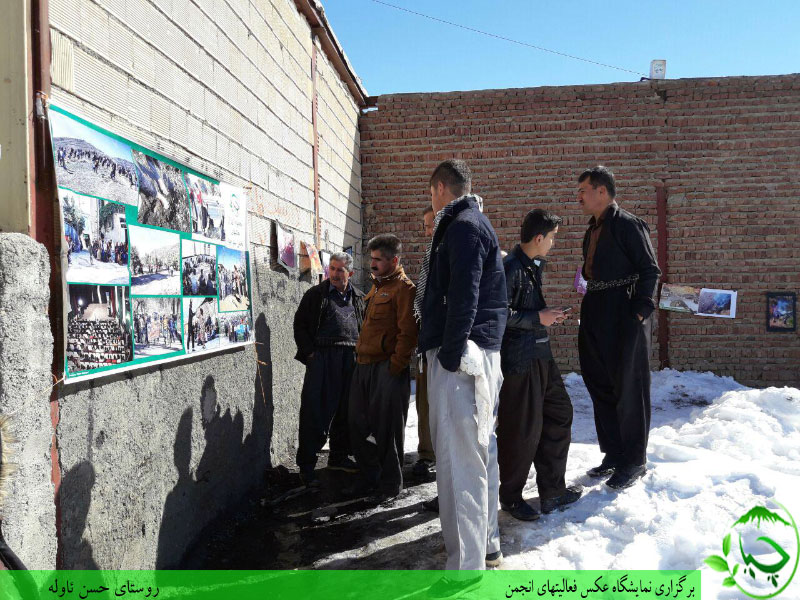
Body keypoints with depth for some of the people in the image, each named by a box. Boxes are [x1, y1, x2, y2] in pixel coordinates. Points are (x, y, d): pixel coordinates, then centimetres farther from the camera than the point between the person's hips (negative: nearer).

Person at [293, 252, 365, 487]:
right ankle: (306, 465, 3)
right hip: (322, 358, -4)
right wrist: (309, 352, -7)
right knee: (315, 412, -5)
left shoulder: (358, 298, 14)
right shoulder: (316, 294, 4)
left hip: (350, 359, 4)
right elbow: (300, 324, 3)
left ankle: (339, 456, 28)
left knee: (344, 410, 12)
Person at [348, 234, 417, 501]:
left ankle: (390, 484, 16)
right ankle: (370, 477, 28)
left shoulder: (403, 288, -10)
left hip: (387, 370, -9)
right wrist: (360, 356, 19)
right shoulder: (377, 287, 19)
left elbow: (408, 332, -17)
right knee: (358, 424, 13)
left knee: (386, 429, 0)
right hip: (364, 366, 9)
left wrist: (395, 366, -18)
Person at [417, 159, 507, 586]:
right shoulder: (473, 223, 22)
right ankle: (487, 546, 29)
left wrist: (451, 354, -20)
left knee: (460, 458, -7)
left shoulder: (463, 226, -10)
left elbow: (464, 295, -20)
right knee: (479, 451, 16)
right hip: (478, 352, 11)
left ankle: (466, 567, 0)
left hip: (461, 356, -11)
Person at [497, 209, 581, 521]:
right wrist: (537, 318, -18)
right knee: (522, 429, 0)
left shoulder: (535, 265, 15)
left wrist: (548, 316, 13)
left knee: (560, 414, 15)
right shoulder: (510, 267, -16)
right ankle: (511, 496, 20)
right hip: (519, 360, -10)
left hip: (541, 355, 10)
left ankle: (552, 490, 28)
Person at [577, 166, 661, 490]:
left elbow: (650, 270, -13)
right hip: (596, 319, 9)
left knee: (628, 389, 1)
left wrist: (639, 311, -17)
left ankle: (634, 461, 14)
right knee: (600, 386, 13)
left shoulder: (628, 225, -10)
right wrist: (590, 309, 14)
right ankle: (614, 454, 27)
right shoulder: (593, 230, 16)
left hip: (624, 320, -9)